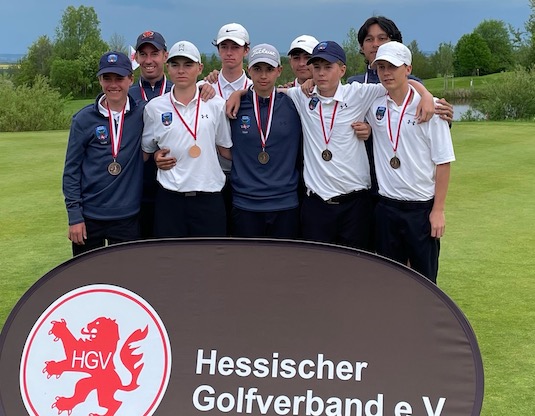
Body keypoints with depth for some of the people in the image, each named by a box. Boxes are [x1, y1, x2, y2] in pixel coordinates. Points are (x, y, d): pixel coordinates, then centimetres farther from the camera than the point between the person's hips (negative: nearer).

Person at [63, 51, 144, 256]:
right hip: (89, 218, 0)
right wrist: (74, 216, -5)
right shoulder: (84, 119, -2)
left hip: (127, 217, 1)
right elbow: (71, 170, 0)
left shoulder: (142, 114, 0)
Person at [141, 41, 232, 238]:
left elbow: (226, 149, 9)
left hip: (209, 198, 0)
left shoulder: (216, 105, 3)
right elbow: (145, 152, 14)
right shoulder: (154, 107, 4)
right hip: (170, 199, 1)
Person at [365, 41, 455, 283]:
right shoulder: (374, 107, 2)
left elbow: (443, 161, -6)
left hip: (422, 207, -3)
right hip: (386, 206, 3)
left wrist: (438, 209, -8)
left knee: (425, 279, 6)